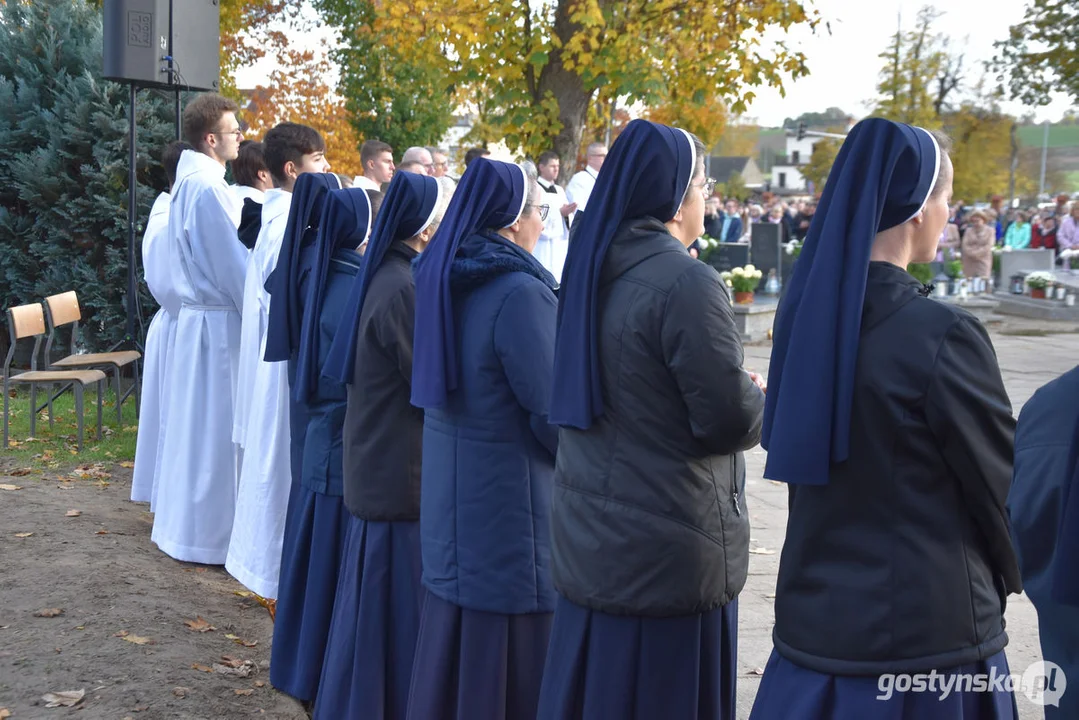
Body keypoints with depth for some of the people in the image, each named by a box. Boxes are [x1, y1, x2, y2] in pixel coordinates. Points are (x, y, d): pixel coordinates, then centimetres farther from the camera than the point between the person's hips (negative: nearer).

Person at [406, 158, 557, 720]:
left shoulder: (440, 279, 7)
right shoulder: (520, 292, -19)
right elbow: (551, 411, -16)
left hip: (447, 484, 8)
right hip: (510, 499, -8)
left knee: (452, 638, 19)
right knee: (509, 648, 3)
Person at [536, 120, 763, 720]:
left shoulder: (593, 271, 5)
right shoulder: (687, 283, -20)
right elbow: (729, 419, -19)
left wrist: (738, 389, 13)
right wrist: (764, 400, 3)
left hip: (588, 540, 8)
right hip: (670, 557, -7)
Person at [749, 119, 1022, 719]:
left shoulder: (805, 312, 0)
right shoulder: (943, 335, -20)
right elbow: (1001, 480, -8)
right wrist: (1011, 572, 12)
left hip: (814, 616, 6)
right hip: (925, 637, -6)